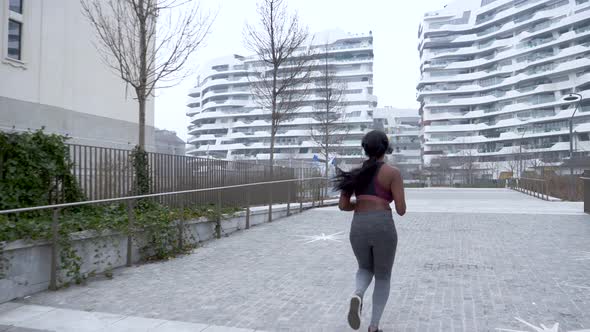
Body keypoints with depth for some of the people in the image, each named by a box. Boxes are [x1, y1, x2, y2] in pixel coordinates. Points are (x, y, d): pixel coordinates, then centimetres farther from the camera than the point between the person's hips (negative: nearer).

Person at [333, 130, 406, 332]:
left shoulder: (355, 173, 12)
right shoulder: (393, 173, -1)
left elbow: (342, 205, 10)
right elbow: (401, 210, -5)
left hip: (358, 229, 3)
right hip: (383, 228, -3)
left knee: (365, 269, 29)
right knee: (383, 277, 20)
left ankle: (357, 296, -3)